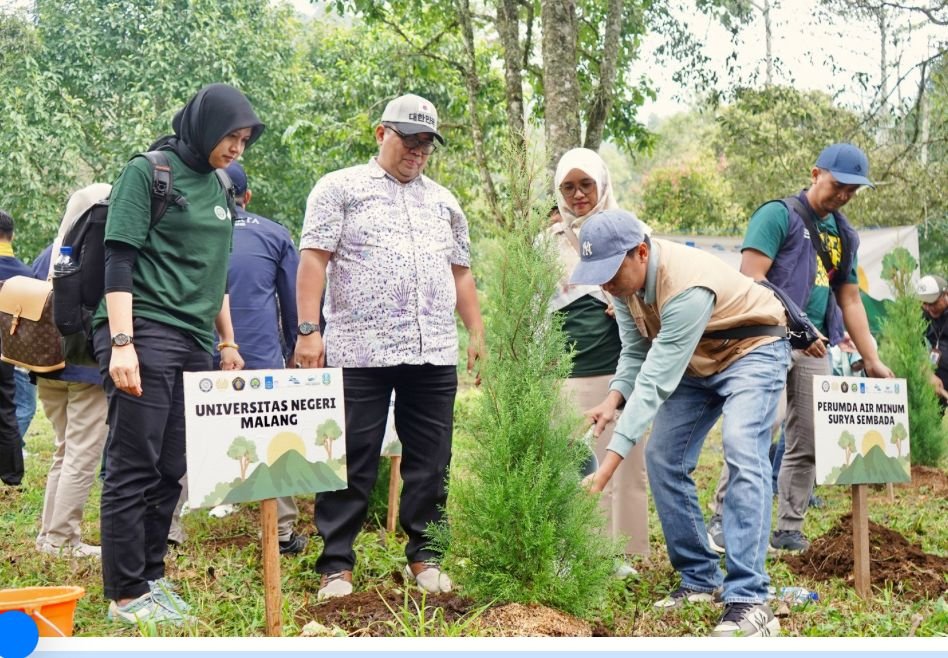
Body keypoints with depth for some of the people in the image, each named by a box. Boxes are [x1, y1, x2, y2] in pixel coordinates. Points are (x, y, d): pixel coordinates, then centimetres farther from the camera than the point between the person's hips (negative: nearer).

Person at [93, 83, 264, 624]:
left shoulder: (218, 189, 17)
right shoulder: (148, 173, -4)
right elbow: (119, 261, -10)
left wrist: (227, 342, 21)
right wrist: (121, 343, -18)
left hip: (194, 346, 7)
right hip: (145, 336, -7)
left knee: (170, 472, 7)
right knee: (133, 469, -5)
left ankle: (152, 578, 16)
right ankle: (126, 595, 0)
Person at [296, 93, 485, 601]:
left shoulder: (443, 202, 21)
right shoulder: (340, 188, 5)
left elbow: (460, 273, 23)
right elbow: (313, 259, -2)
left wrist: (477, 332, 14)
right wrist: (307, 329, -12)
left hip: (434, 355, 5)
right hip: (359, 352, -4)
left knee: (430, 463, 7)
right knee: (351, 464, -2)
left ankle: (424, 557, 17)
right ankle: (335, 566, 5)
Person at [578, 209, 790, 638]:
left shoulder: (685, 286, -37)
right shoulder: (624, 279, -12)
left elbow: (657, 378, -39)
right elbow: (636, 352, -4)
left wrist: (613, 455, -42)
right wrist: (613, 399, -25)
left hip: (752, 350, -8)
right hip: (696, 360, 8)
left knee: (742, 453, -27)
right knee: (663, 458, -1)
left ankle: (748, 600, -29)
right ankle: (700, 580, 10)